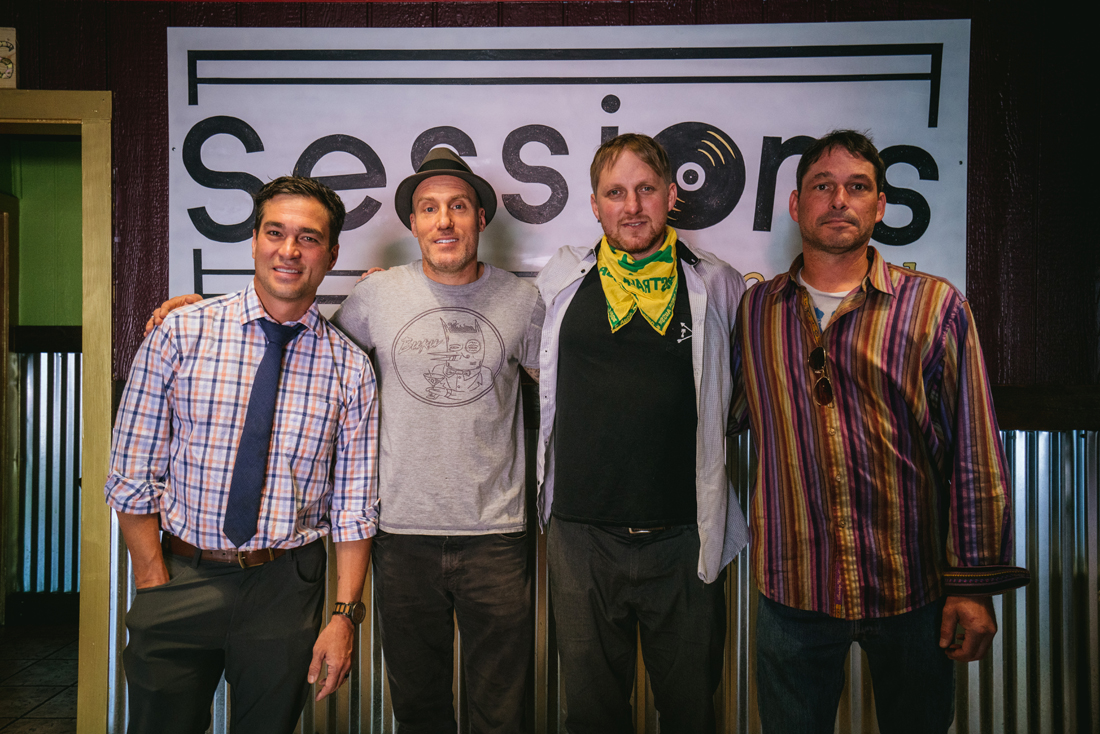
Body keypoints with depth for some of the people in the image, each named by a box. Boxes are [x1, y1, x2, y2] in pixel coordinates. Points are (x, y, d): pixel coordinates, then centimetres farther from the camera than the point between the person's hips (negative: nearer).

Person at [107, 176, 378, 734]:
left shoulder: (350, 368, -2)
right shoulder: (179, 333, -4)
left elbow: (354, 505, -1)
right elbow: (132, 471, -2)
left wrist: (344, 615, -6)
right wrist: (156, 586, -5)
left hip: (287, 587, 1)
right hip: (181, 578, 0)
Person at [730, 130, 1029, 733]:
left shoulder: (935, 305, -3)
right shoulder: (753, 310, 4)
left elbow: (974, 457, -4)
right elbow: (721, 420, 14)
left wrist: (974, 583, -6)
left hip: (913, 591, -1)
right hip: (792, 592, 2)